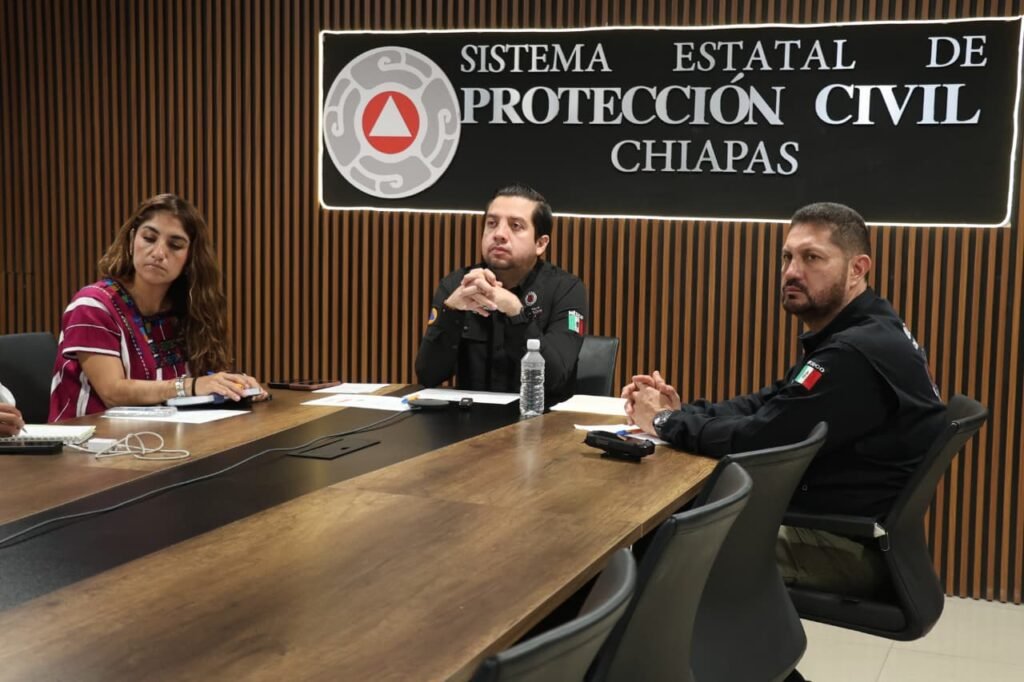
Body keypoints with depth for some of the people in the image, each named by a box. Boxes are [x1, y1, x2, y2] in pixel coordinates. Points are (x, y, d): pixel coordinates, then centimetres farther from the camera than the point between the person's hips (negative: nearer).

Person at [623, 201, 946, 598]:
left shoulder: (858, 354, -25)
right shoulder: (854, 337, 11)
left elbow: (758, 439, -26)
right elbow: (766, 405, 11)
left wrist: (665, 423, -11)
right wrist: (680, 412, -4)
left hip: (850, 546, -10)